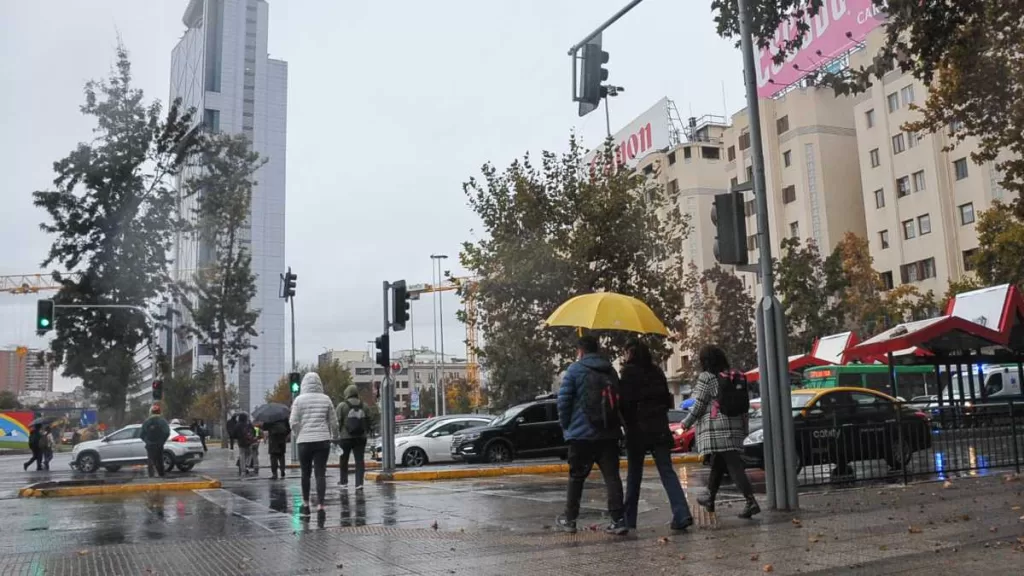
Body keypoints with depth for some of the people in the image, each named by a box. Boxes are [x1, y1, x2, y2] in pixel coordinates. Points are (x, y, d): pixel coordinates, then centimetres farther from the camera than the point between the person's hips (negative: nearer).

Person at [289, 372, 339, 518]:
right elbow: (334, 422, 6)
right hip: (323, 440, 1)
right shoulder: (325, 399, 3)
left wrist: (298, 435, 13)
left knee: (305, 473, 13)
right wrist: (334, 436, 22)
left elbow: (293, 422, -5)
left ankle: (306, 505, 21)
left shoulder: (299, 399, -2)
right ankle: (320, 505, -6)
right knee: (320, 473, 1)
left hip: (304, 441, -1)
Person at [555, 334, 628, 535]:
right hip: (609, 434, 4)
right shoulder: (610, 370, 12)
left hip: (582, 434, -3)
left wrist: (566, 426, 5)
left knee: (576, 477, 8)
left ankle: (569, 519, 17)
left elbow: (564, 400, -8)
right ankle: (618, 520, -4)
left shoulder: (575, 370, -4)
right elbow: (619, 400, 14)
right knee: (612, 476, 2)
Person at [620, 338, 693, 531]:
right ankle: (682, 514, -13)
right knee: (667, 471, 1)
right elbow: (668, 401, 13)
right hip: (659, 428, 4)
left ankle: (629, 519, 14)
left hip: (637, 430, -4)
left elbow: (625, 403, -11)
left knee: (634, 474, 7)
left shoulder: (629, 373, -8)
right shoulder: (657, 372, 9)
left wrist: (625, 423, 4)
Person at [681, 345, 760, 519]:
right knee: (717, 465, 17)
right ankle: (710, 498, 28)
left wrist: (686, 423, 7)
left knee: (734, 466, -9)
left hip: (715, 429, -7)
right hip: (734, 428, 7)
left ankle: (751, 502, -17)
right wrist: (744, 429, 19)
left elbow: (698, 405, -6)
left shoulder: (706, 378, -6)